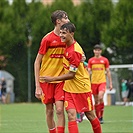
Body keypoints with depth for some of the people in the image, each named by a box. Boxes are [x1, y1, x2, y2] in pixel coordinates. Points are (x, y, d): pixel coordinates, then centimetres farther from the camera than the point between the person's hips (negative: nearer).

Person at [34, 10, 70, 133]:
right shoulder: (47, 39, -9)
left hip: (60, 79, 3)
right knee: (49, 111, 4)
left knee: (59, 110, -10)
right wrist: (37, 86, -11)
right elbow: (37, 62, -6)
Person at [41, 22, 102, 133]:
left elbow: (71, 75, -21)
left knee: (90, 115, 8)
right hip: (69, 88, 7)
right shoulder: (67, 46, 3)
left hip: (81, 87, -7)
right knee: (71, 115, -9)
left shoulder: (75, 51, -23)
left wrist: (52, 79, -18)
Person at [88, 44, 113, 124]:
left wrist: (110, 83, 6)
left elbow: (108, 72, 8)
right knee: (96, 101, 4)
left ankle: (101, 116, -9)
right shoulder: (91, 60, 7)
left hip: (102, 81, -2)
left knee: (100, 98, -20)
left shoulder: (105, 60, 4)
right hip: (94, 82, 2)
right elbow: (89, 72, 8)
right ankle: (97, 117, 12)